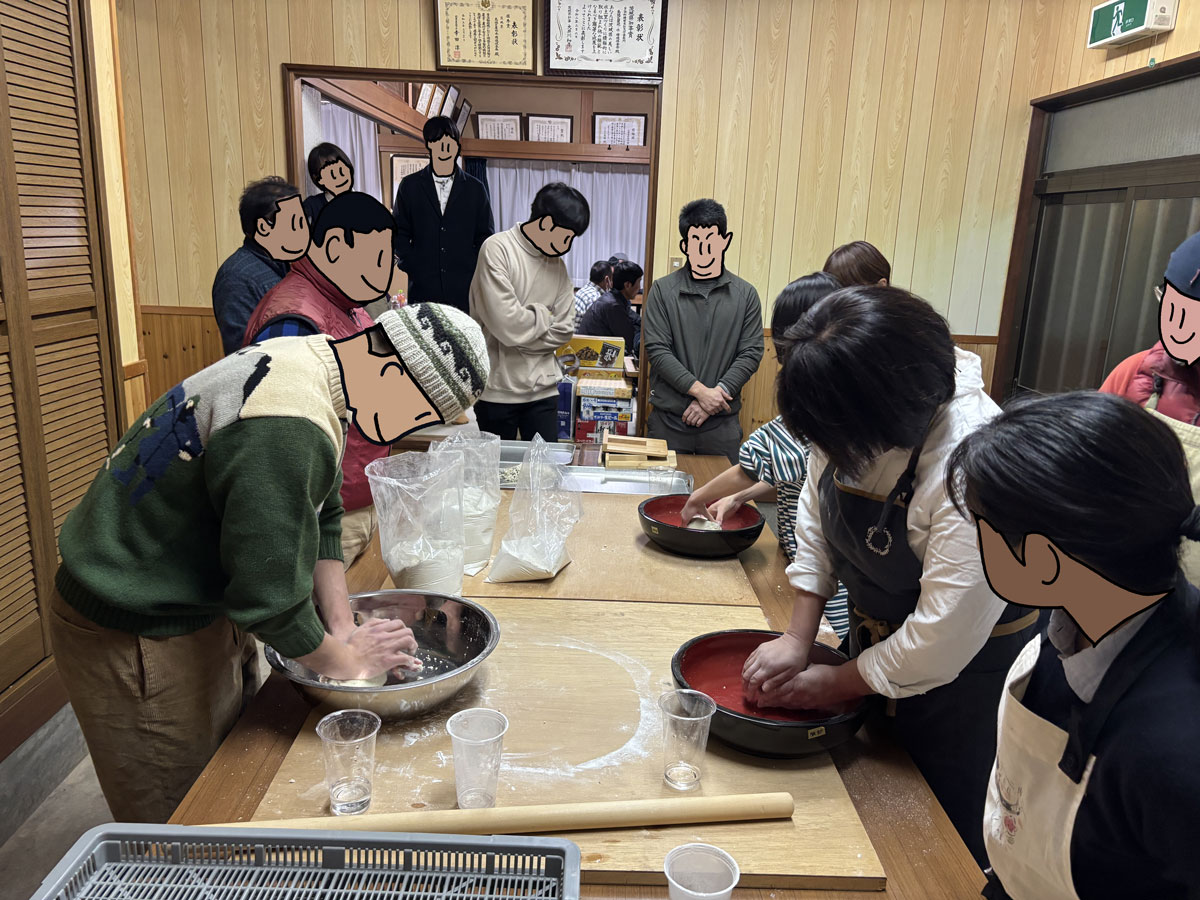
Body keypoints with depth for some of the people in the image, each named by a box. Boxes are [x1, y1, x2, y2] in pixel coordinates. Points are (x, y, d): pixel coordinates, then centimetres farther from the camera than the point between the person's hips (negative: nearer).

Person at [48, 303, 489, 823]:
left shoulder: (309, 361, 0)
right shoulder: (287, 427, -33)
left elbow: (321, 524, 7)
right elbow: (271, 596, -27)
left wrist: (344, 631, 2)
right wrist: (350, 660, -10)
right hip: (140, 639, -9)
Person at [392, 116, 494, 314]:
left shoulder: (475, 188, 12)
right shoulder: (409, 186, 11)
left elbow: (485, 237, 12)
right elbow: (398, 233, 11)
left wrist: (474, 271, -1)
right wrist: (412, 267, -3)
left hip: (465, 289, 0)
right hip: (422, 288, 0)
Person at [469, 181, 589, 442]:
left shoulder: (557, 265, 9)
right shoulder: (498, 249, -11)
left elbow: (563, 330, 3)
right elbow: (506, 323, -21)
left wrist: (520, 338, -9)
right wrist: (543, 315, -4)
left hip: (543, 389, 5)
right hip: (497, 390, -5)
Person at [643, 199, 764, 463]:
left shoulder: (745, 294, 6)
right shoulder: (663, 290, 1)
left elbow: (751, 353, 2)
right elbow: (656, 350, -6)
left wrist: (716, 394, -12)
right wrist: (701, 391, -15)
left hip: (723, 422, 1)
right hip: (668, 420, -1)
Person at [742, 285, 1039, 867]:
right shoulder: (852, 424, -13)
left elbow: (945, 633, -30)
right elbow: (817, 523, 0)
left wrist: (838, 683, -16)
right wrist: (798, 638, -6)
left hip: (964, 675, -6)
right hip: (876, 640, 6)